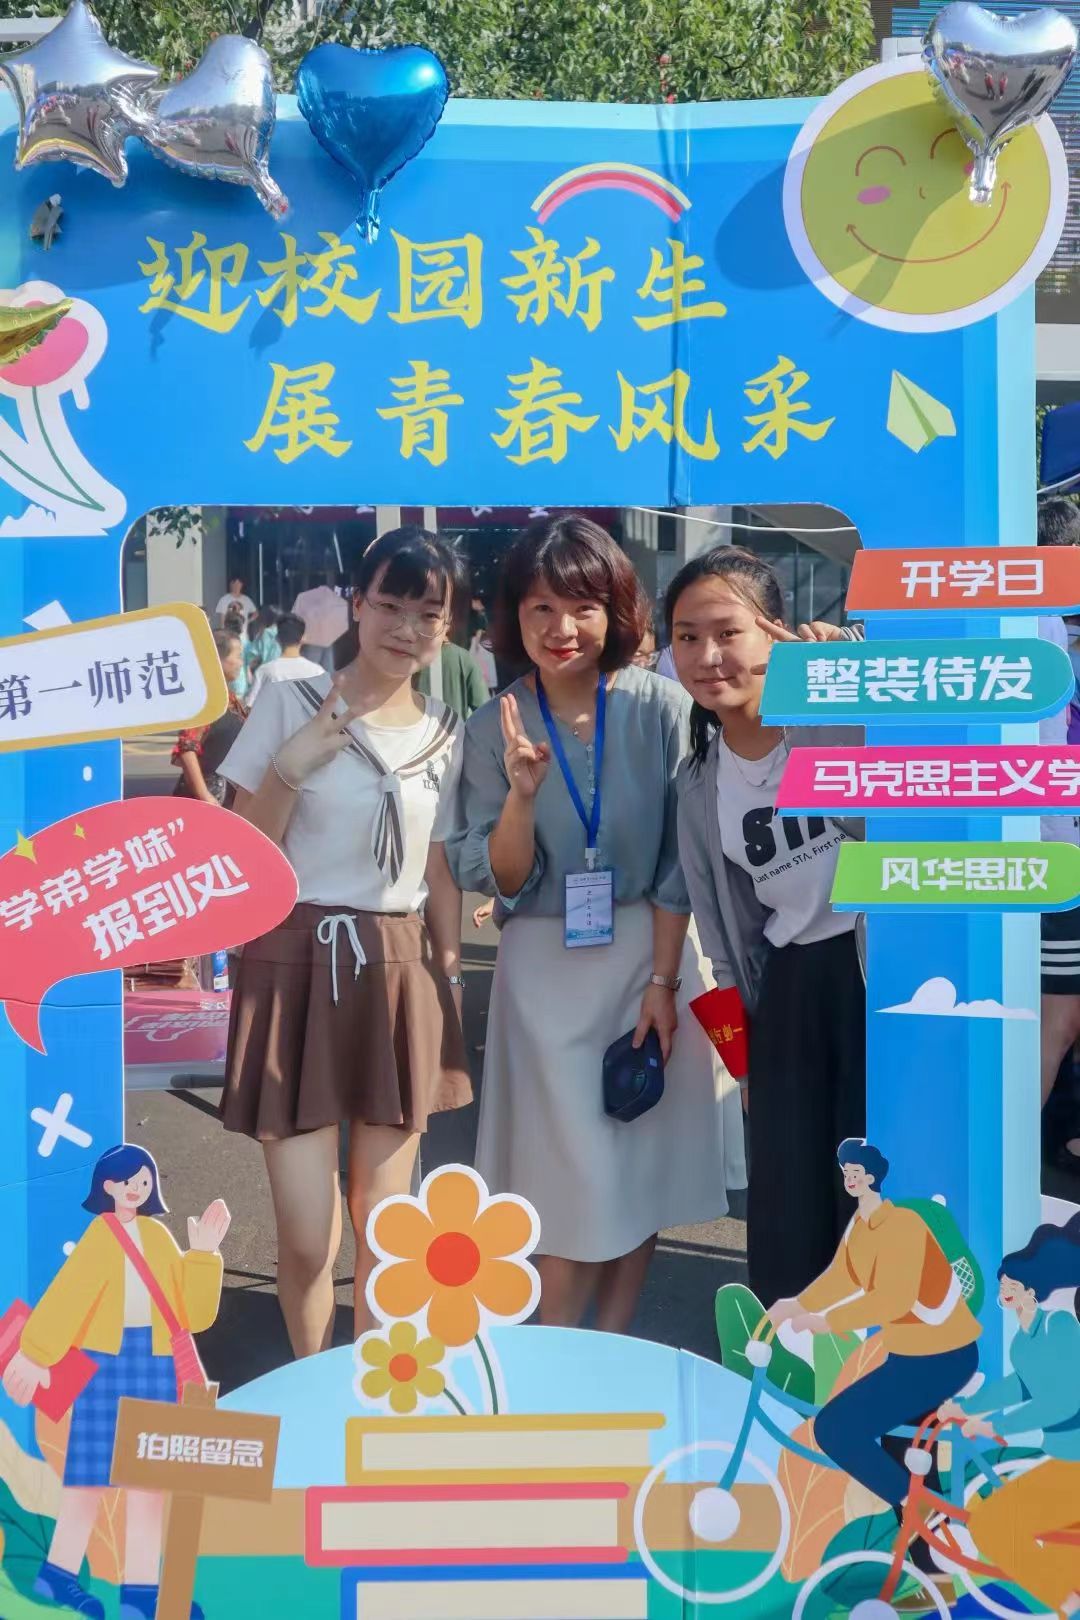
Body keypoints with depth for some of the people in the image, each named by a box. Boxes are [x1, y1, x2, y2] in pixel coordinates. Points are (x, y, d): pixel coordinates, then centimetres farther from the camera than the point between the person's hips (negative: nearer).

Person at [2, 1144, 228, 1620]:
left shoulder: (159, 1236, 10)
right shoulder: (99, 1236, -1)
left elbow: (190, 1312, 6)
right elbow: (64, 1297, -10)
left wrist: (203, 1254, -4)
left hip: (155, 1360, 4)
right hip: (107, 1357, -4)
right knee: (94, 1471, -1)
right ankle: (58, 1573, 14)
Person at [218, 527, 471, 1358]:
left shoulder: (448, 732, 9)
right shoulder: (289, 702, -2)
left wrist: (453, 985, 11)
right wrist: (288, 770, -16)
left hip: (401, 977, 3)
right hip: (296, 968, -3)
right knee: (308, 1236, -3)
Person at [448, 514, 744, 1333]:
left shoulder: (660, 708, -8)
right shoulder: (494, 728, -6)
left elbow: (682, 859, -4)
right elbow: (498, 883, -8)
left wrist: (662, 980, -8)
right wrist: (522, 793, -24)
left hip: (651, 955, 1)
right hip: (546, 969, 0)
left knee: (642, 1170, 9)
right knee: (579, 1183, 1)